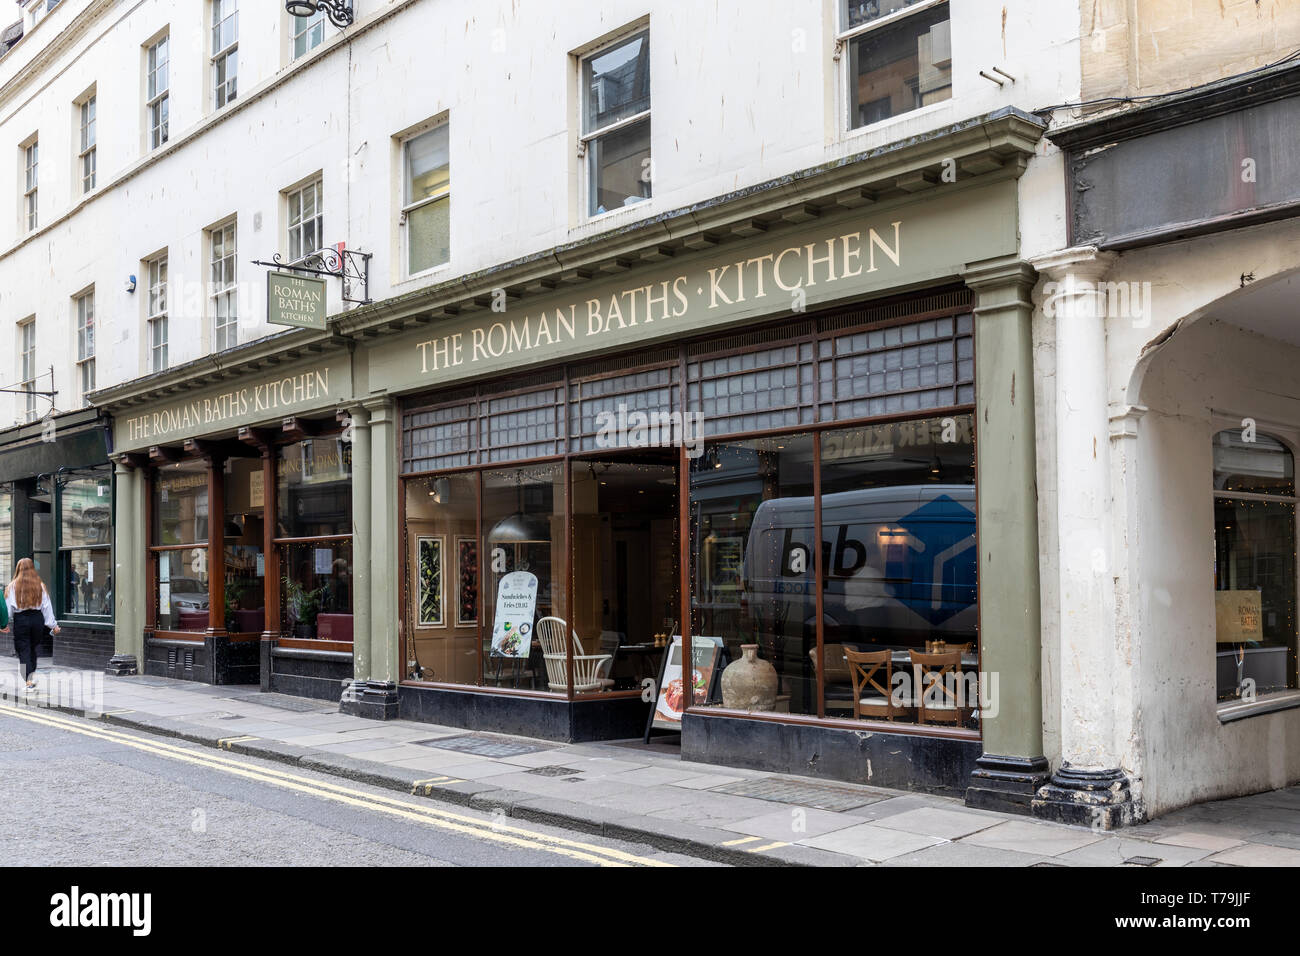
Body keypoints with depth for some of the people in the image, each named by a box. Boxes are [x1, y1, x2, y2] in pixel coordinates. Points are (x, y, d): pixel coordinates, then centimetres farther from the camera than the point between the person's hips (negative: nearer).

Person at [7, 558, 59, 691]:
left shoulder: (13, 585, -3)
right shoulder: (40, 585, 3)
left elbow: (8, 607, -5)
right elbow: (47, 606, 5)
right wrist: (53, 625, 8)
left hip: (20, 620, -2)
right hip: (37, 619, 2)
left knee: (23, 651, 1)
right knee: (33, 649, 17)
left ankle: (29, 682, -7)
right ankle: (32, 675, 17)